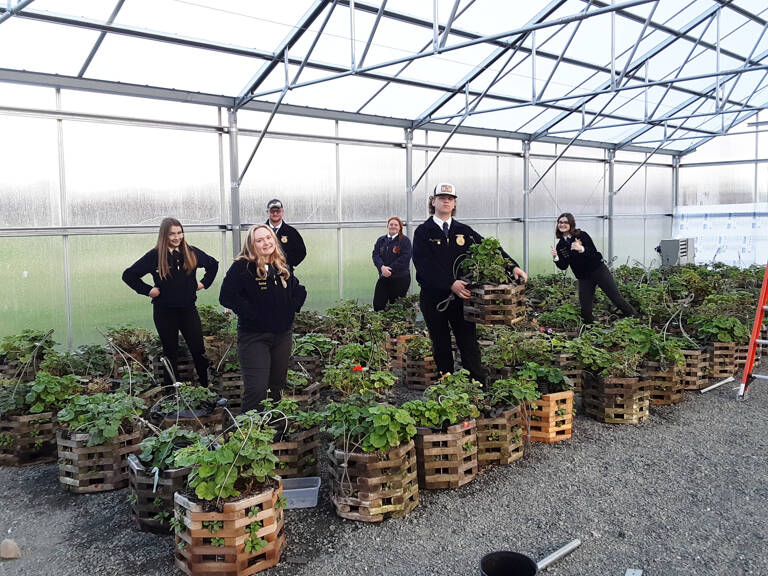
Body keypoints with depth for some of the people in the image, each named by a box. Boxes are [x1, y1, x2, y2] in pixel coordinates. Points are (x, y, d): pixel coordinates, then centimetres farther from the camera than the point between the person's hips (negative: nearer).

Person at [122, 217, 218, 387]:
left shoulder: (192, 253, 3)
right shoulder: (155, 256, -5)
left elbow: (213, 264, 19)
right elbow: (128, 275, 0)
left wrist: (205, 282, 8)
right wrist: (147, 290, -6)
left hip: (188, 309, 2)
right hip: (164, 311, -1)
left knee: (199, 350, 2)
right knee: (170, 352, 8)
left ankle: (207, 387, 14)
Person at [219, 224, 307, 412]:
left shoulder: (283, 267, 11)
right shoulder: (242, 267, -9)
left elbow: (297, 290, 24)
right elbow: (226, 296, -17)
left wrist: (292, 308, 7)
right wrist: (250, 313, -18)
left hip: (283, 335, 6)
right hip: (254, 336, -6)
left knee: (277, 386, 16)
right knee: (256, 389, -12)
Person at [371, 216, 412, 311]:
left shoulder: (405, 240, 0)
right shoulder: (381, 240, 14)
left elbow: (405, 258, -11)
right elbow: (375, 255, 3)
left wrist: (390, 269, -16)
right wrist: (382, 267, -17)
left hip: (400, 278, -4)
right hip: (383, 277, 4)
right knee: (377, 304, -3)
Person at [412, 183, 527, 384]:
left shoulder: (464, 231, 11)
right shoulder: (423, 232, 0)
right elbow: (424, 265, -13)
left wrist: (513, 266, -11)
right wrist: (450, 284, -24)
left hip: (461, 296, 2)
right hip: (434, 298, -2)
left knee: (469, 346, 1)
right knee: (441, 349, 9)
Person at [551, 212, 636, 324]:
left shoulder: (582, 235, -9)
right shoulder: (560, 246, 2)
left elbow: (594, 253, -16)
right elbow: (564, 266, -1)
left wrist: (581, 249, -34)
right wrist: (555, 258, -20)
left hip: (599, 271, -3)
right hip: (583, 278, 3)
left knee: (616, 297, -2)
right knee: (585, 308, 0)